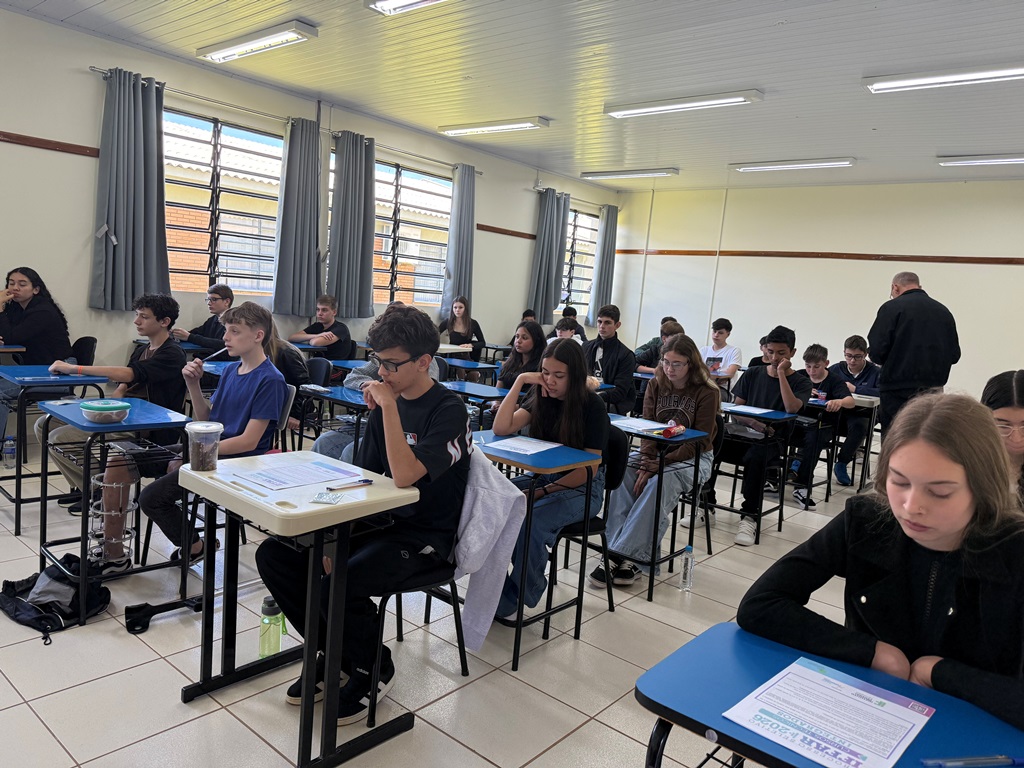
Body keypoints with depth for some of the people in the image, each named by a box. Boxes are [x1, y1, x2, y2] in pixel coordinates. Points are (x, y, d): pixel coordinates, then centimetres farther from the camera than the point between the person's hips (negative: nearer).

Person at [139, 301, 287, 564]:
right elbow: (207, 420, 11)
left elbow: (249, 441, -19)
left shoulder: (270, 380, -16)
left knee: (151, 497, -11)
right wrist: (193, 385, -2)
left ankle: (193, 546, 14)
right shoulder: (230, 370, 10)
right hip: (213, 453, 9)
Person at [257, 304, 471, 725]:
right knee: (273, 554, -4)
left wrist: (388, 406, -26)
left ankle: (373, 670, 3)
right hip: (378, 520, 7)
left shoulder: (448, 410, -15)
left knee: (340, 584, -30)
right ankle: (332, 651, 13)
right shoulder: (387, 402, 6)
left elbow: (405, 476, -29)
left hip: (424, 536, -7)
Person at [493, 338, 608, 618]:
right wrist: (520, 381, -14)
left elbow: (589, 469, -13)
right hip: (542, 476, 5)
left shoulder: (592, 406, -12)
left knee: (531, 520, -33)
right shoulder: (541, 397, 3)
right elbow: (501, 428, -10)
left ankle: (514, 600, -13)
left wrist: (543, 492, -19)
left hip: (582, 488, -5)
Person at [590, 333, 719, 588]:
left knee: (661, 481, -35)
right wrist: (646, 463, -18)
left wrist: (655, 465, -23)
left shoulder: (708, 393, -10)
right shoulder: (656, 385, 5)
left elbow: (699, 443, -13)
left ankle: (624, 555, -34)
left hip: (693, 459, -4)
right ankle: (627, 558, -32)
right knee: (622, 470, -26)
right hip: (657, 451, 4)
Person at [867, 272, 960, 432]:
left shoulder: (892, 307, -7)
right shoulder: (944, 311, 9)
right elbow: (954, 355, 9)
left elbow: (877, 351, -13)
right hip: (934, 389, 5)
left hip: (899, 390, -5)